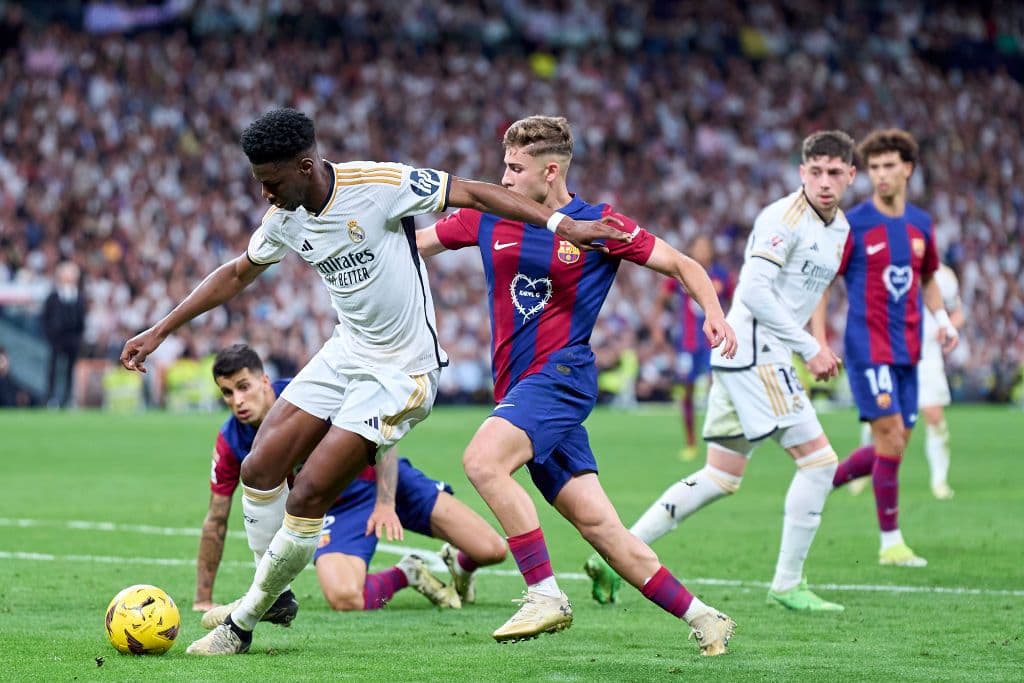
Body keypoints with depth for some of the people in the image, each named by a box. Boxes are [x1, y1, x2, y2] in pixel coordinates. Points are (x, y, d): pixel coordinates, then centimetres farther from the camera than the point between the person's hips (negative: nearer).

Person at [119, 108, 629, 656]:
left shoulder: (379, 185, -22)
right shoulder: (286, 218, 0)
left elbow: (473, 194, -16)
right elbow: (237, 274, 16)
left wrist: (561, 224, -22)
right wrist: (160, 332, 15)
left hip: (399, 372, -7)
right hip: (345, 353, 7)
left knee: (306, 499, -11)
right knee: (259, 470, -1)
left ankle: (243, 622, 4)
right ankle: (274, 597, 18)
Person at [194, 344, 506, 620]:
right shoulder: (230, 443, -12)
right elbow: (216, 521, -2)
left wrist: (386, 503, -26)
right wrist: (203, 600, -2)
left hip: (381, 478, -2)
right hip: (336, 511, 2)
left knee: (490, 550, -13)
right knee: (343, 597, -31)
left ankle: (460, 565, 27)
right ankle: (404, 574, 3)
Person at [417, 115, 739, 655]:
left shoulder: (599, 226, -4)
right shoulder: (490, 218, 9)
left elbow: (682, 265, 2)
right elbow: (407, 242, 16)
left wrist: (714, 314, -14)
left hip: (560, 375, -5)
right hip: (521, 388, 5)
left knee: (482, 459, -29)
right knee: (597, 525, 2)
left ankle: (545, 595, -24)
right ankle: (701, 618, 10)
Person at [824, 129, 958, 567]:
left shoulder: (921, 225, 9)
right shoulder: (853, 226, -7)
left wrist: (942, 319, 6)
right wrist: (819, 343, -12)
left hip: (906, 350, 6)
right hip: (868, 346, -6)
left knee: (892, 448, 7)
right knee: (891, 436, -13)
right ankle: (891, 542, -5)